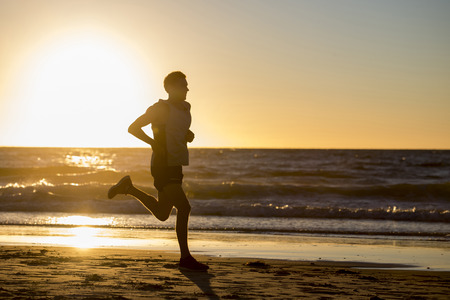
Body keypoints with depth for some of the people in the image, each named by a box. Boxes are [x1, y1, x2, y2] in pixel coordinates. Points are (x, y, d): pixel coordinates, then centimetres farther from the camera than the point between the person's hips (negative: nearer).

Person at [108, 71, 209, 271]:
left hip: (175, 167, 9)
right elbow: (133, 128, -8)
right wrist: (153, 143, -20)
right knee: (184, 208, -17)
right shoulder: (161, 108, -10)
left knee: (162, 214, 16)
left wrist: (189, 135, 8)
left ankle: (128, 188, 30)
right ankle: (185, 258, -9)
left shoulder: (185, 108, 14)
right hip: (163, 167, -9)